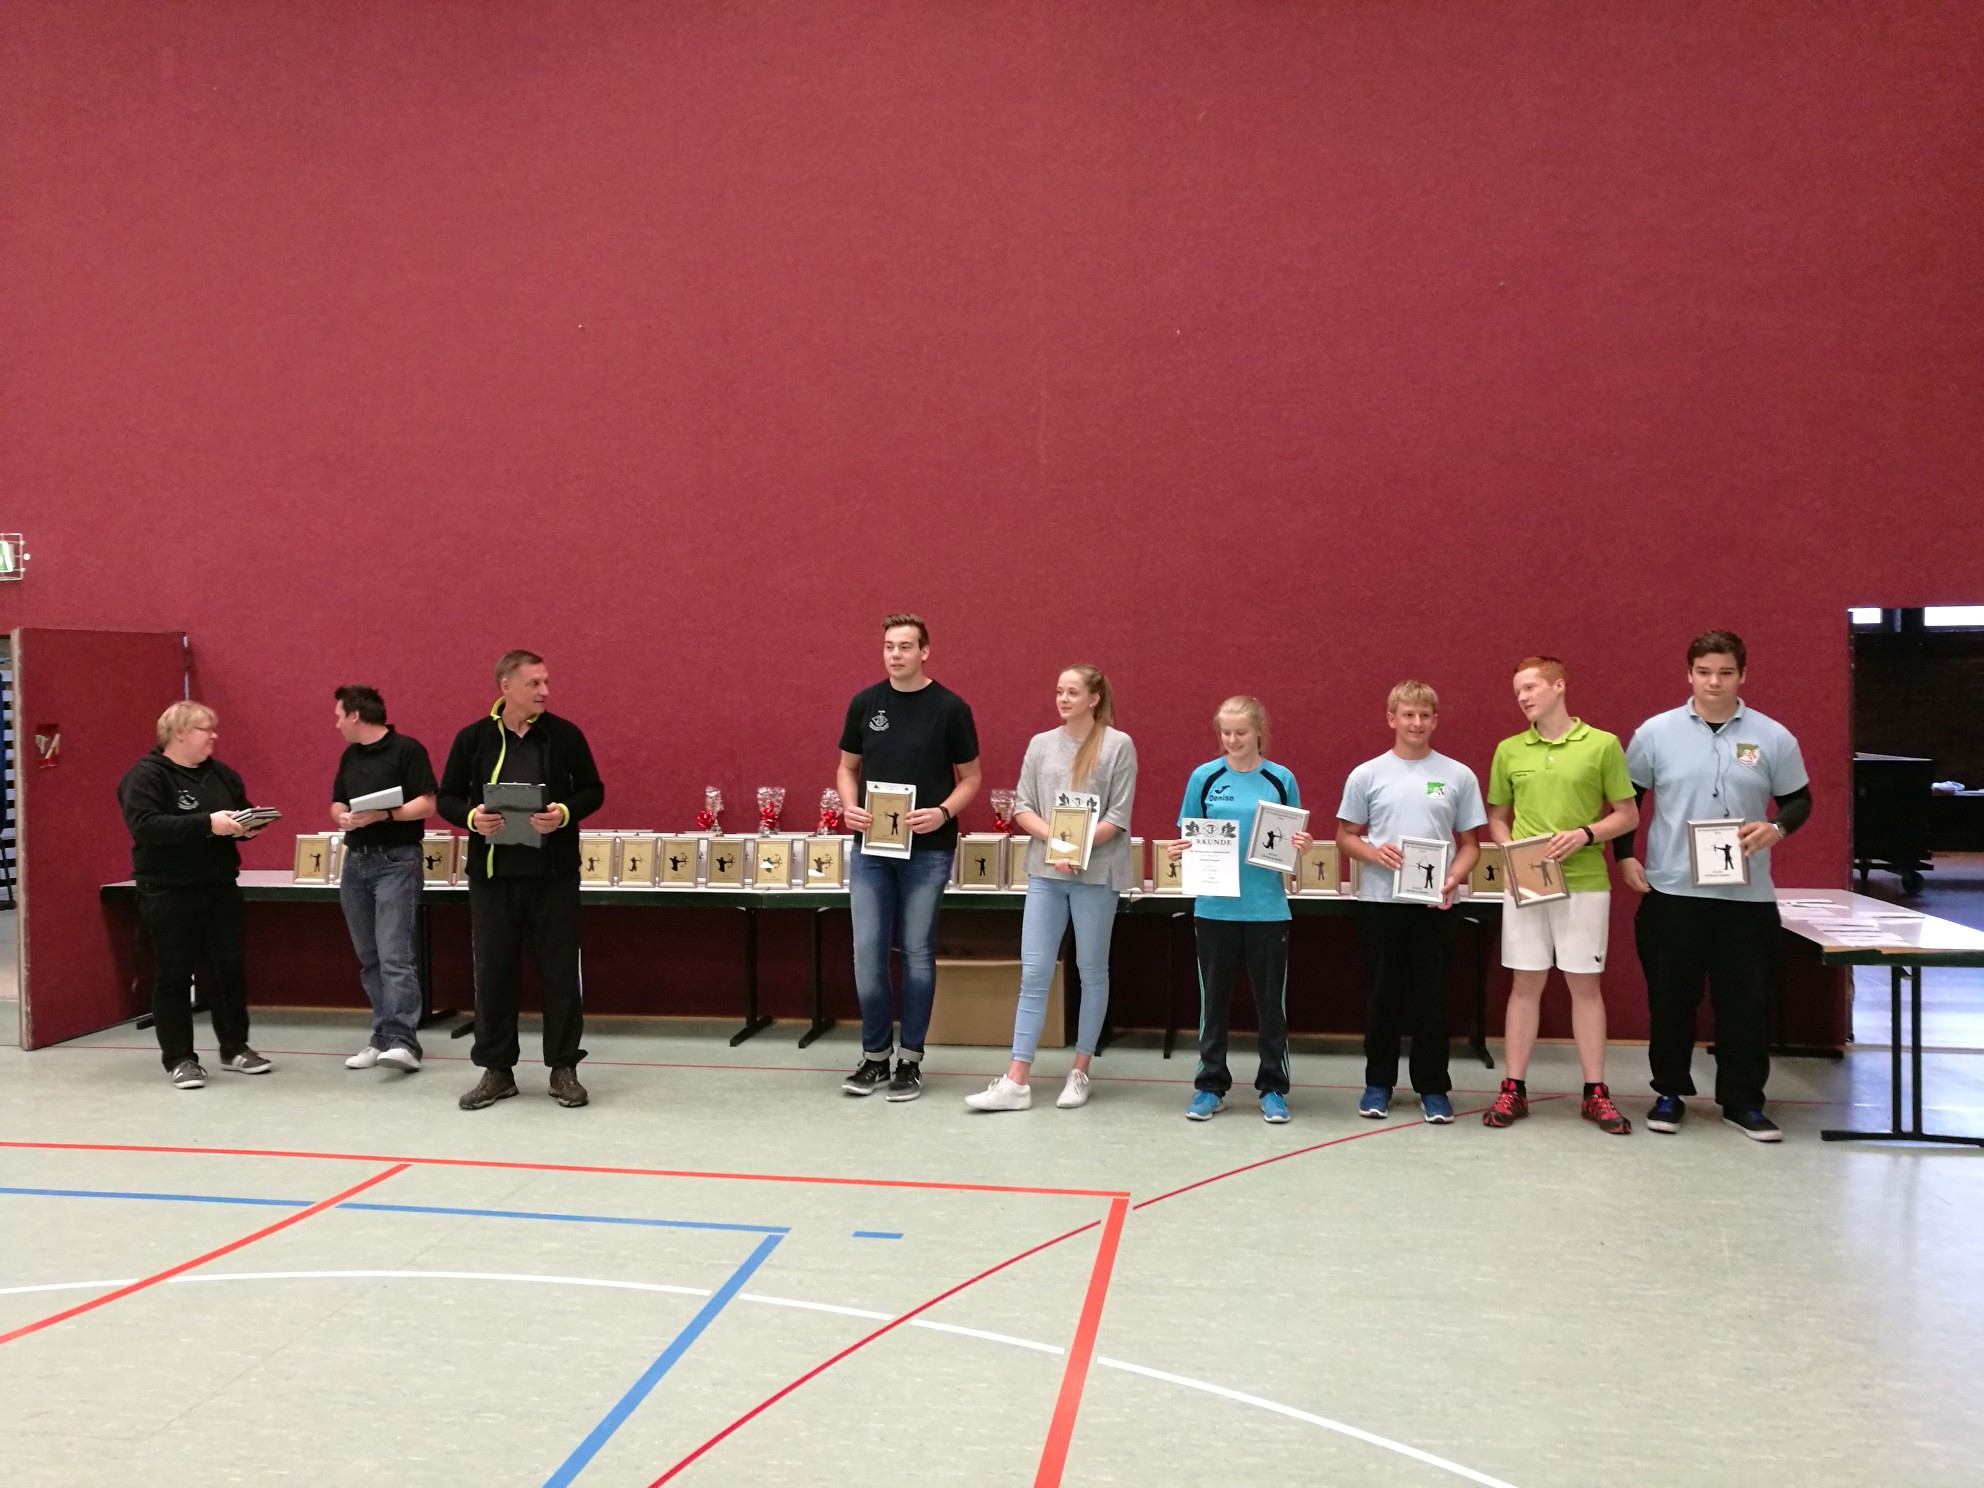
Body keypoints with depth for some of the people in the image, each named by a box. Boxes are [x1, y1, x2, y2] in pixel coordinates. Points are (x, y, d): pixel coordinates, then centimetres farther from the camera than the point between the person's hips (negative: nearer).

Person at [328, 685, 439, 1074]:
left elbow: (427, 804, -12)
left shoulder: (407, 749, -7)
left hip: (396, 861, -8)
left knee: (396, 956, -14)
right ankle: (383, 1036, 14)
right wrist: (342, 818, -3)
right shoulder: (349, 756, 16)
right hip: (355, 862, 8)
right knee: (369, 958, 9)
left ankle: (403, 1041, -17)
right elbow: (337, 803, 19)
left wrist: (384, 814, -23)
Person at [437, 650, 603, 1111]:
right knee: (493, 972, 7)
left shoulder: (564, 735, 0)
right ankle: (497, 1070, 19)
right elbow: (447, 798, 7)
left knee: (560, 971, 3)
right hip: (492, 876, 1)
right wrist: (471, 817, -14)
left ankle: (563, 1069, 15)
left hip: (553, 874, -1)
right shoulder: (473, 739, 2)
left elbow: (593, 791, 4)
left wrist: (565, 813, -16)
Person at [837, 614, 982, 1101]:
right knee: (868, 952, 2)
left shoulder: (950, 708, -4)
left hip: (927, 849, -2)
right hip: (871, 847, 3)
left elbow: (971, 777, 1)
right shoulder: (865, 703, 4)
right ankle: (875, 1056, 15)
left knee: (917, 953, 4)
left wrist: (944, 812, -17)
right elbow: (847, 767, 12)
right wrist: (850, 806, -8)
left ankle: (910, 1059, 13)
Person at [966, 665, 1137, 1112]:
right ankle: (1016, 1082, 0)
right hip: (1044, 872, 3)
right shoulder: (1041, 744, 8)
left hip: (1096, 873, -3)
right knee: (1034, 973, 0)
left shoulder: (1118, 745, -3)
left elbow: (1118, 817, -6)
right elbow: (1022, 808, 5)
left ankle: (1079, 1073, 19)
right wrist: (1055, 839, -12)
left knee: (1092, 971, 8)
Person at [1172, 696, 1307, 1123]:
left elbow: (1293, 843, 7)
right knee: (1213, 997, 9)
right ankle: (1211, 1084, 20)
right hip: (1215, 907, 0)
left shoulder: (1281, 779, 2)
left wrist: (1302, 847, -14)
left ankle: (1273, 1087, 18)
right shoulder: (1204, 777, 2)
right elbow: (1188, 836, 6)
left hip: (1267, 908, 0)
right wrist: (1181, 850, -15)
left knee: (1271, 1000, 7)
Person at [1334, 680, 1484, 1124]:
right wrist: (1373, 852, -13)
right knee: (1382, 993, 8)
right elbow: (1345, 837, 7)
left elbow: (1470, 843, 6)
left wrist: (1453, 879, -12)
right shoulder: (1366, 775, 2)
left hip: (1433, 904, 0)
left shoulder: (1459, 776, 3)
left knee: (1430, 995, 5)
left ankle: (1433, 1087, 16)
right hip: (1379, 900, 0)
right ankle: (1378, 1083, 20)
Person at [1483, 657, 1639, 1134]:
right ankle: (1513, 1089, 12)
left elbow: (1628, 814, 2)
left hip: (1585, 883, -2)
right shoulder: (1509, 750, 7)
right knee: (1525, 984, 6)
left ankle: (1596, 1094, 13)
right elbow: (1497, 818, 15)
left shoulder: (1602, 745, -1)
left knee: (1585, 985, 5)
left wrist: (1585, 834, -14)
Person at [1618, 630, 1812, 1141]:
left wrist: (1778, 827, -11)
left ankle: (1742, 1101, 19)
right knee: (1670, 998, 7)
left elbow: (1799, 800, 9)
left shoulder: (1773, 738, 2)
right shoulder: (1655, 732, 1)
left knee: (1744, 1001, 6)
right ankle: (1670, 1093, 21)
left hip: (1747, 895, 0)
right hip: (1671, 890, 0)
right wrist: (1625, 856, 2)